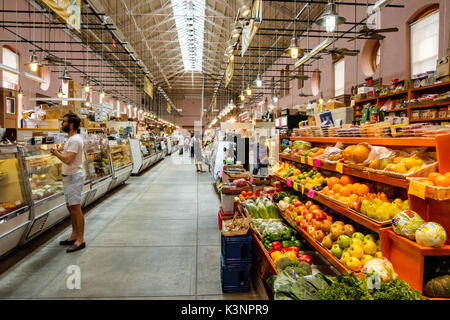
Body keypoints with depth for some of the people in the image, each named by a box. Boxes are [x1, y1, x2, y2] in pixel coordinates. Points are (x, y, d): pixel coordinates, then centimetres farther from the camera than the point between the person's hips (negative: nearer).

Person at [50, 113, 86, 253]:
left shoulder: (75, 140, -18)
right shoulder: (71, 139, 17)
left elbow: (68, 160, -25)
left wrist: (56, 152, -10)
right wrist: (57, 152, 3)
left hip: (74, 177, -11)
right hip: (68, 177, 11)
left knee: (75, 208, -7)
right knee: (70, 206, 16)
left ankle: (80, 240, -1)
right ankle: (74, 236, 27)